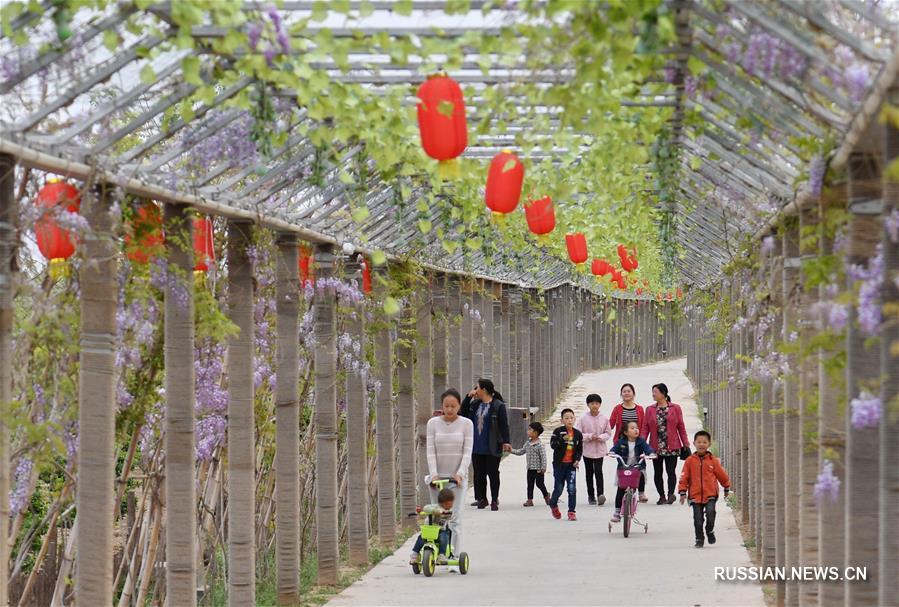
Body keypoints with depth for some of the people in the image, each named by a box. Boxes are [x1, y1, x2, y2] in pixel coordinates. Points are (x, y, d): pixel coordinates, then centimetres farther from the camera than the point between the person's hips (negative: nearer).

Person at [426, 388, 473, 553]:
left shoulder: (466, 424, 0)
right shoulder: (433, 423, 2)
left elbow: (467, 452, -5)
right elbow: (430, 451, -3)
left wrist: (460, 473, -19)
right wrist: (433, 474, -16)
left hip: (458, 477, -2)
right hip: (438, 477, 2)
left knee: (455, 519, -9)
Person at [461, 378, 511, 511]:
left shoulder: (498, 406, -8)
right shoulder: (474, 404, 11)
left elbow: (504, 425, -11)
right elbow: (463, 413, 15)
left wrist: (505, 442, -18)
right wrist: (468, 397, 5)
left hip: (492, 448, -6)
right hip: (477, 447, 6)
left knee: (493, 474, 0)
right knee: (479, 474, 8)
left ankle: (495, 500, 7)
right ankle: (481, 499, 16)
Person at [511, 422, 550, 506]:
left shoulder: (540, 445, -15)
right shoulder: (528, 444, 7)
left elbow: (543, 456, -17)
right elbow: (521, 451, 15)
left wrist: (543, 468, -20)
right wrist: (512, 450, 4)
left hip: (538, 469, -7)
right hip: (530, 468, 7)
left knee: (539, 483, 3)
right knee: (530, 484, 6)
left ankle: (546, 495, 27)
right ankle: (530, 500, 9)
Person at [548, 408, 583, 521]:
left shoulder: (578, 434, 4)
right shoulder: (558, 431, -6)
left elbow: (580, 449, 12)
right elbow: (552, 445, -15)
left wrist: (577, 459, -3)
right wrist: (562, 439, -30)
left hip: (571, 465, 2)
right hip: (559, 464, -2)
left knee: (572, 488, -8)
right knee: (558, 488, 5)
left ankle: (572, 511, 0)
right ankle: (553, 505, 34)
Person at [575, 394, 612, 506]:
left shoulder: (604, 419, -2)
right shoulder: (583, 419, -5)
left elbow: (608, 433, 6)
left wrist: (601, 437, -14)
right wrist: (589, 437, -17)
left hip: (600, 450, -1)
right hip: (587, 450, 1)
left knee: (598, 471, -13)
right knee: (589, 473, 9)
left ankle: (600, 494, -17)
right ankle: (591, 496, 18)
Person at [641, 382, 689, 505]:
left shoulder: (675, 408, 3)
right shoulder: (650, 410, 8)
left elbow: (681, 427, 3)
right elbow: (645, 427, 4)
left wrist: (686, 443, 1)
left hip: (672, 447, -3)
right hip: (656, 447, 3)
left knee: (671, 471, -9)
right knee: (658, 472, 6)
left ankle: (671, 493, -14)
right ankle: (662, 496, 12)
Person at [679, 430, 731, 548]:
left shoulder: (713, 460, 1)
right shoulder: (690, 461, 0)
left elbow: (722, 475, 13)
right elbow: (684, 477, 2)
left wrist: (727, 488, 22)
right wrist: (682, 492, -2)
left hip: (710, 495, -1)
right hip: (695, 495, 1)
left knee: (710, 513, -19)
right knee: (698, 519, 2)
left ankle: (710, 531, 8)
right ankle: (699, 539, 18)